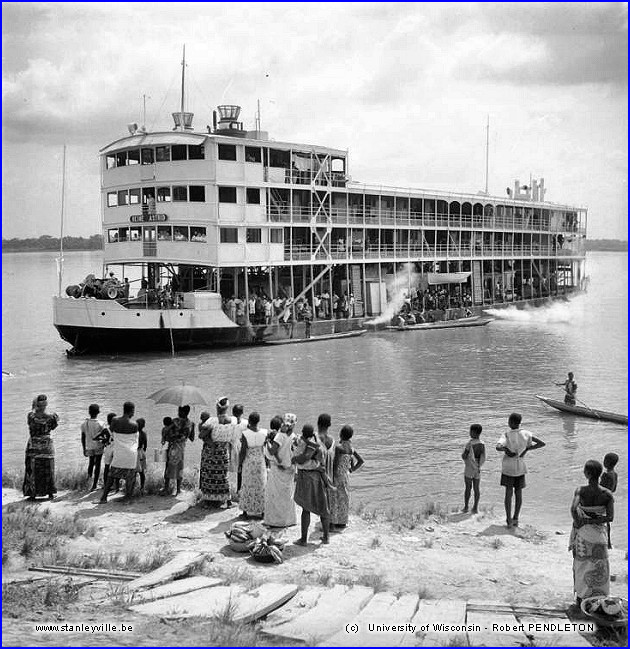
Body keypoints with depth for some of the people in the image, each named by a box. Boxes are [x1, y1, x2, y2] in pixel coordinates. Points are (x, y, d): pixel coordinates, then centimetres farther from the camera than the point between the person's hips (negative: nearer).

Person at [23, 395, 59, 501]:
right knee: (48, 471, 10)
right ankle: (50, 493, 14)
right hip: (47, 446, 0)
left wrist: (33, 408, 20)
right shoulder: (51, 417, -12)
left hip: (33, 446, 0)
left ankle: (33, 494, 8)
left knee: (32, 471, 7)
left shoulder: (31, 416, -10)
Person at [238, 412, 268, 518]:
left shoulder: (245, 434, -17)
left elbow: (243, 452, -13)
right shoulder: (264, 433, -9)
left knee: (247, 486, 10)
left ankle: (246, 511, 16)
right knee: (260, 486, 13)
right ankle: (260, 512, 19)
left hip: (248, 462, -2)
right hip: (261, 462, 2)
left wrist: (240, 465, -4)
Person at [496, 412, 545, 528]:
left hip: (509, 466, -3)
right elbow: (542, 443, 1)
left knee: (508, 492, 1)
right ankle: (515, 519, 16)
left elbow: (498, 447, -32)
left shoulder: (507, 435, -14)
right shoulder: (526, 434, -3)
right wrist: (527, 449, 3)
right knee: (518, 492, 11)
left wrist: (506, 449, -13)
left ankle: (509, 519, -3)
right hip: (521, 466, 3)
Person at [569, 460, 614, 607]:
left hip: (583, 533, 0)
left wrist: (578, 522, -14)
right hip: (599, 533, 0)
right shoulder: (607, 494, -11)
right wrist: (593, 521, -13)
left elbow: (573, 509, -29)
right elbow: (610, 517, -18)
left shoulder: (580, 490, -15)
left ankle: (580, 598, 22)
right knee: (599, 567, 14)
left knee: (581, 564, 15)